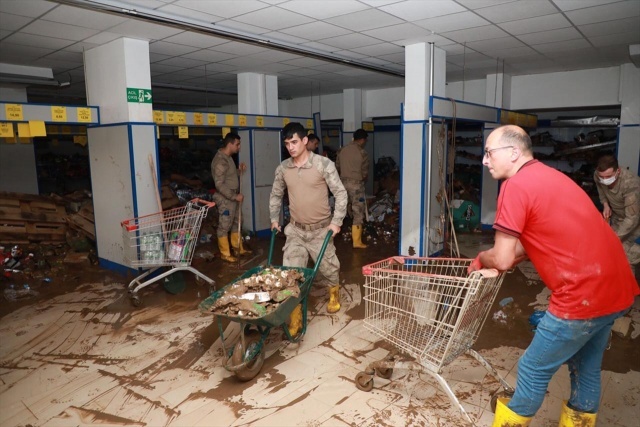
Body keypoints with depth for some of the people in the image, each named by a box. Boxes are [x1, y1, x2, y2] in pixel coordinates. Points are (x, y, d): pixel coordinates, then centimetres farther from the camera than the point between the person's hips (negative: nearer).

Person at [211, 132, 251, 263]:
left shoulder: (227, 157, 10)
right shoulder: (220, 160, -22)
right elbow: (219, 185, -26)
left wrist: (239, 170, 5)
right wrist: (235, 196, -22)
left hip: (232, 198, 10)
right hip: (225, 199, -10)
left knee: (236, 223, 19)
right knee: (224, 226, 2)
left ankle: (238, 248, 32)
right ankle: (225, 254, 13)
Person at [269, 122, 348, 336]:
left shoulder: (324, 164, -14)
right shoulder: (282, 169, -1)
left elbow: (340, 193, -10)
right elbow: (276, 195, 14)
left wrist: (337, 221, -15)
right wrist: (274, 219, 9)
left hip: (321, 230, -2)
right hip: (295, 230, 3)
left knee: (327, 267, 11)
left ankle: (334, 292, 44)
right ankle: (295, 314, 8)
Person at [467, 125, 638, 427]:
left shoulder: (516, 185, -15)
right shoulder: (547, 176, 14)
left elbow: (502, 260, -15)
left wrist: (480, 259, 6)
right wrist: (490, 261, 9)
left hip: (584, 295, -9)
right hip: (616, 288, 9)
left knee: (534, 369, 8)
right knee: (586, 369, 23)